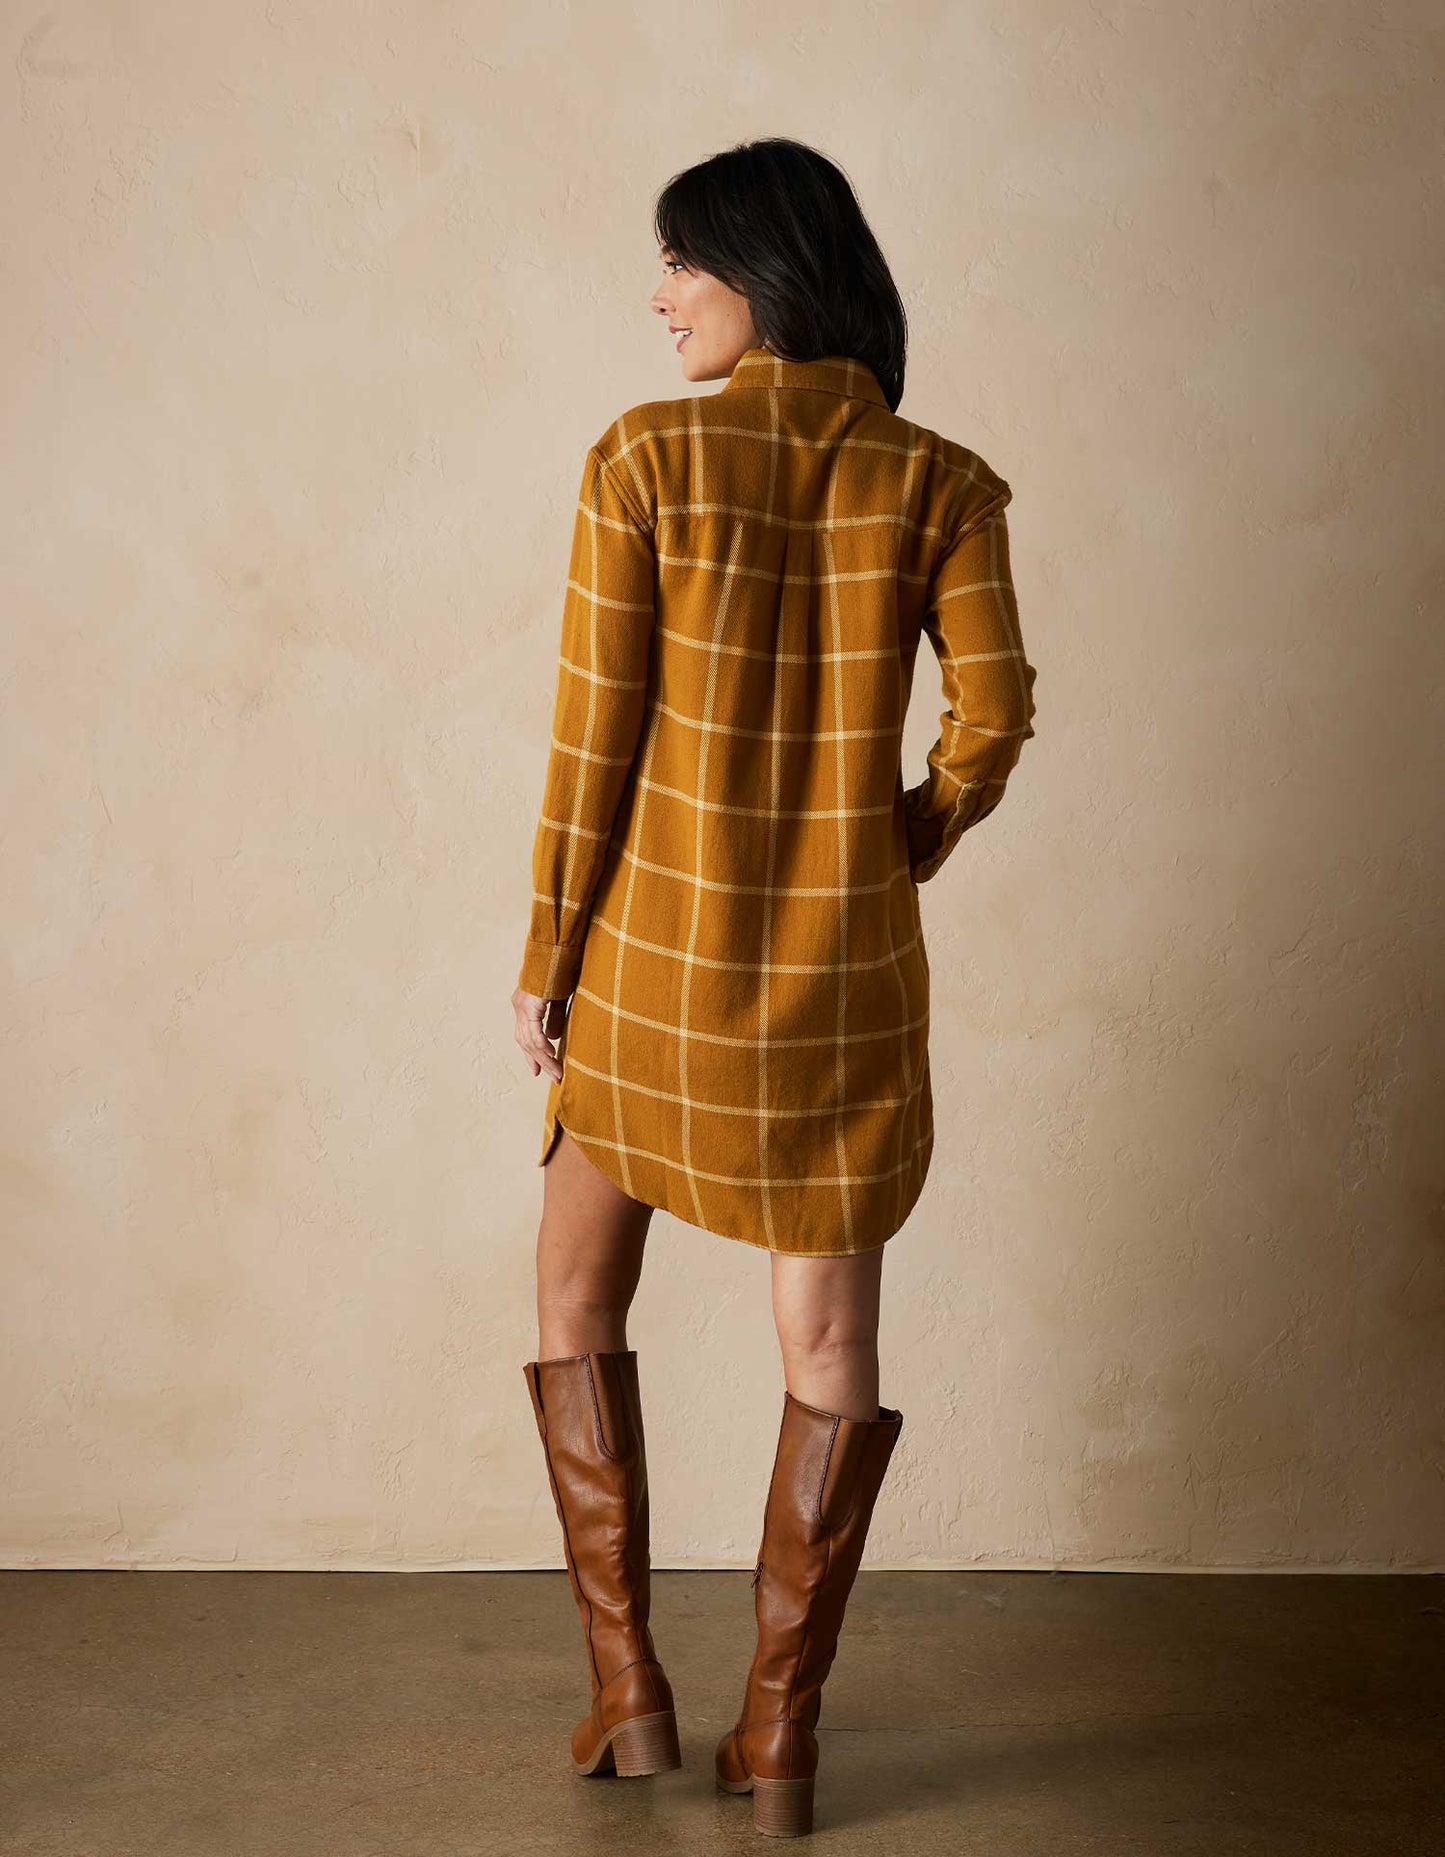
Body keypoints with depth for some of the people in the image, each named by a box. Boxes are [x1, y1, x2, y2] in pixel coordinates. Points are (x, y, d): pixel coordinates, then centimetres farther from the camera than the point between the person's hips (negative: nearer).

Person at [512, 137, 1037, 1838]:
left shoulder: (644, 462, -9)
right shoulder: (934, 482, -3)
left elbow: (593, 735, -9)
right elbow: (993, 717, -6)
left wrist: (545, 954, 0)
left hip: (660, 945, -1)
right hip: (846, 964, 2)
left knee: (577, 1294, 18)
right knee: (830, 1342, 10)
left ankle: (627, 1688, 18)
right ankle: (779, 1734, 13)